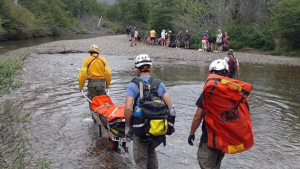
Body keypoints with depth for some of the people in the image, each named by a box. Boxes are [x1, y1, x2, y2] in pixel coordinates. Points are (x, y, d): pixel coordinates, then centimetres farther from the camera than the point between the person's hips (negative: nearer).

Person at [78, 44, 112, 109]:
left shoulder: (86, 60, -1)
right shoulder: (103, 60, 7)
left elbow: (82, 74, -10)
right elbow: (108, 73, 0)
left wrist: (81, 86, -1)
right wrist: (107, 85, 9)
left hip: (92, 84, -3)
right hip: (102, 83, 3)